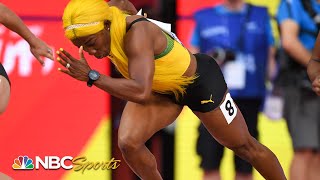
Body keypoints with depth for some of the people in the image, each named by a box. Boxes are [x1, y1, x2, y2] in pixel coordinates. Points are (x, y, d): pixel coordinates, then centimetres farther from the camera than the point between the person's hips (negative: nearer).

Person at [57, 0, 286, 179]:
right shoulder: (109, 31, -19)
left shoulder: (136, 34, -42)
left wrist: (92, 76, -53)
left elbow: (141, 92, -54)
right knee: (128, 143, -14)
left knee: (244, 146, 10)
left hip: (200, 81, -6)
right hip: (161, 90, 7)